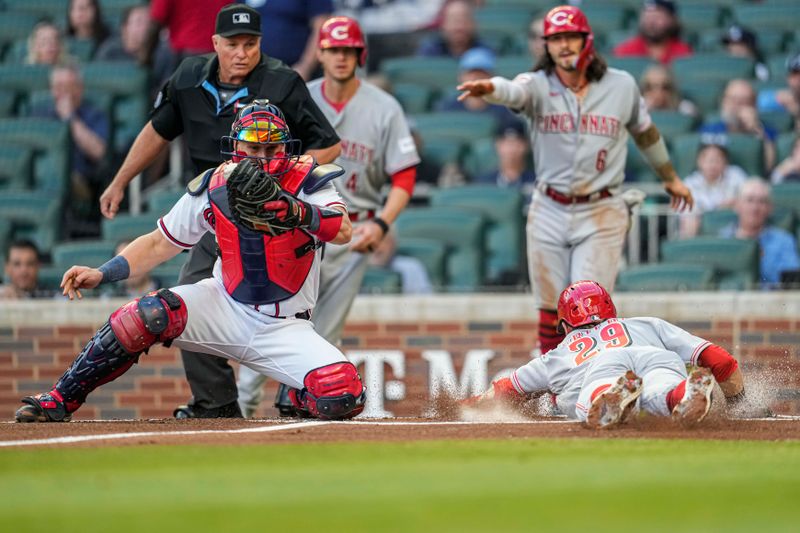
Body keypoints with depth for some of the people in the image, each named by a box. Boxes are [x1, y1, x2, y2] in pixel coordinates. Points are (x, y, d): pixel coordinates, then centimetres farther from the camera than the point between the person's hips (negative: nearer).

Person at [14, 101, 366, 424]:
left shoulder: (308, 181, -12)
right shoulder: (212, 187, -4)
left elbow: (343, 232, -30)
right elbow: (160, 243, 4)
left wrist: (294, 211, -49)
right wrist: (101, 274, -9)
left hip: (284, 328, -1)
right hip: (225, 308, 2)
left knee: (344, 398, -24)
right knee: (150, 314, -26)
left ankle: (301, 395, 15)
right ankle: (59, 401, -13)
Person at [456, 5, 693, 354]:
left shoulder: (622, 86, 1)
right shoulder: (538, 85, -5)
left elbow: (644, 131, 18)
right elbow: (514, 92, -29)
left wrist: (670, 177, 31)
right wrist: (490, 89, -54)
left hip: (601, 215, -1)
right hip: (549, 213, 1)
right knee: (550, 313, 7)